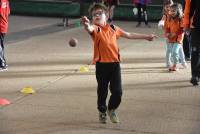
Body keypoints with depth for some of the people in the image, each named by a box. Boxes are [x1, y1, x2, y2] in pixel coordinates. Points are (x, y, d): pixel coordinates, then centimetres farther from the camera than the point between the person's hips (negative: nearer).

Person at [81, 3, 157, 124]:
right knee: (102, 91, 7)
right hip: (101, 65, -3)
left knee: (117, 92, 0)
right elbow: (90, 29, -29)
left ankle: (112, 110, 27)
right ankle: (102, 112, 31)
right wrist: (87, 25, -55)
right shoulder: (95, 29, -4)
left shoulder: (113, 28, 10)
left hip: (115, 64, 3)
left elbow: (128, 35, 24)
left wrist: (146, 37, 31)